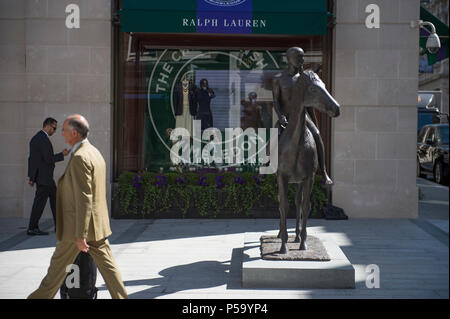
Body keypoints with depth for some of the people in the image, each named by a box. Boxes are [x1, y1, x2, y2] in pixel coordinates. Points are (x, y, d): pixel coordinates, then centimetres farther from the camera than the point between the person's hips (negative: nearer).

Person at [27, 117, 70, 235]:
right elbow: (49, 159, -21)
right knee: (40, 201, -4)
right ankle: (32, 228, 2)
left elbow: (32, 158, 16)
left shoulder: (35, 138, 14)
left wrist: (31, 178, 18)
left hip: (38, 175, 10)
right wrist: (62, 155, -7)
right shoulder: (44, 139, -17)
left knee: (54, 197, 15)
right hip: (44, 176, -10)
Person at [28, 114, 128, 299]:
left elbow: (83, 199, -23)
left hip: (78, 226, -8)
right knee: (107, 265, 6)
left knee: (58, 265, 9)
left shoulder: (79, 158, -18)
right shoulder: (95, 154, 12)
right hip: (97, 224, 8)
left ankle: (42, 296, 25)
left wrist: (80, 236, -22)